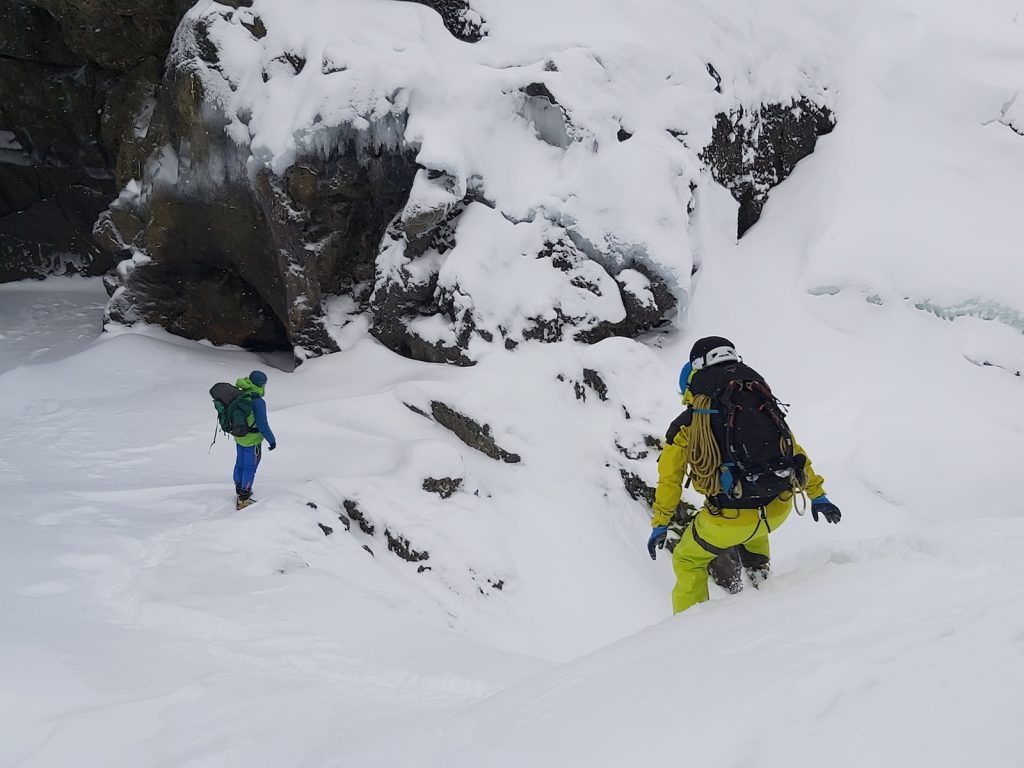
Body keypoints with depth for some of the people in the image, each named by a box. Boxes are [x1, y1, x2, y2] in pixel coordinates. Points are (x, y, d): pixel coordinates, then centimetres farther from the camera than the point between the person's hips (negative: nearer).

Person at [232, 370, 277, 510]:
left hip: (239, 437, 7)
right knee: (250, 468, 5)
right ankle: (243, 500, 11)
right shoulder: (258, 402, -28)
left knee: (240, 464, 22)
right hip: (252, 441, -7)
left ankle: (240, 491, 39)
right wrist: (271, 440, -11)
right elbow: (262, 425, -24)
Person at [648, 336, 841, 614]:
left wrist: (660, 524, 12)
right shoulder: (763, 405, 11)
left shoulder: (688, 423, 0)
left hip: (729, 519, -4)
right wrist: (818, 496, 26)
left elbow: (670, 478, 2)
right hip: (779, 509, 4)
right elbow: (794, 452, 16)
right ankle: (758, 566, 24)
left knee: (688, 561, 24)